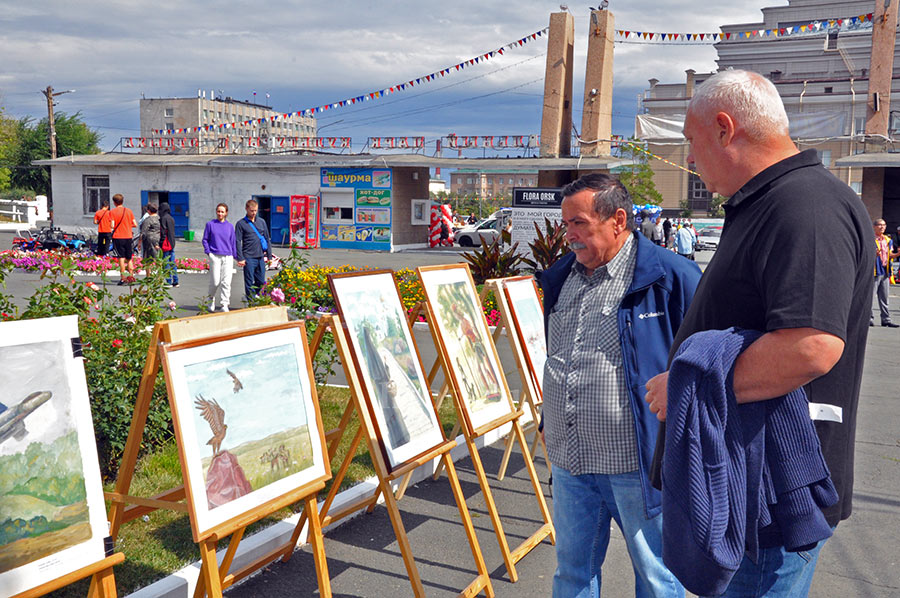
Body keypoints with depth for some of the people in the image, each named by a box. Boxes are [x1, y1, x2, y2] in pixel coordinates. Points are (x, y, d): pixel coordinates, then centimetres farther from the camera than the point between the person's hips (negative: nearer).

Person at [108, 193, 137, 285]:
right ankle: (131, 276, 5)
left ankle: (123, 278, -4)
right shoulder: (129, 211, 5)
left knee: (121, 258, -2)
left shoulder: (112, 212, -3)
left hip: (118, 237, -3)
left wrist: (113, 227, 10)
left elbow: (112, 225, -12)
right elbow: (135, 224, 4)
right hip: (128, 237, 3)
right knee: (129, 258, 11)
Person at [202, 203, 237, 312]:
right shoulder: (210, 224, 5)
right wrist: (208, 252, -2)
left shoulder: (230, 226, 11)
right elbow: (205, 239, 9)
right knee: (215, 282, -3)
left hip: (228, 257, 2)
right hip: (215, 256, -2)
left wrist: (234, 256, 13)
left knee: (226, 282, -7)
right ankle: (212, 300, 24)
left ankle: (224, 305, -4)